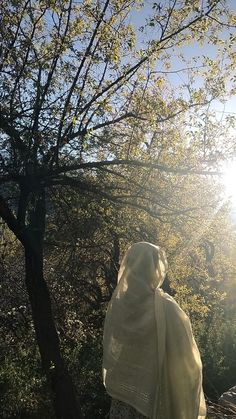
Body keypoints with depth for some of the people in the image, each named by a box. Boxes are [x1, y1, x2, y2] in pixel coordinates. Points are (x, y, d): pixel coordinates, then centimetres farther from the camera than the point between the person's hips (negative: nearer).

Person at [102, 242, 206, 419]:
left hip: (121, 388, 4)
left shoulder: (117, 303, -11)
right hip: (157, 393, -3)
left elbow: (110, 349, 1)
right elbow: (186, 360, -17)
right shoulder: (166, 309, -25)